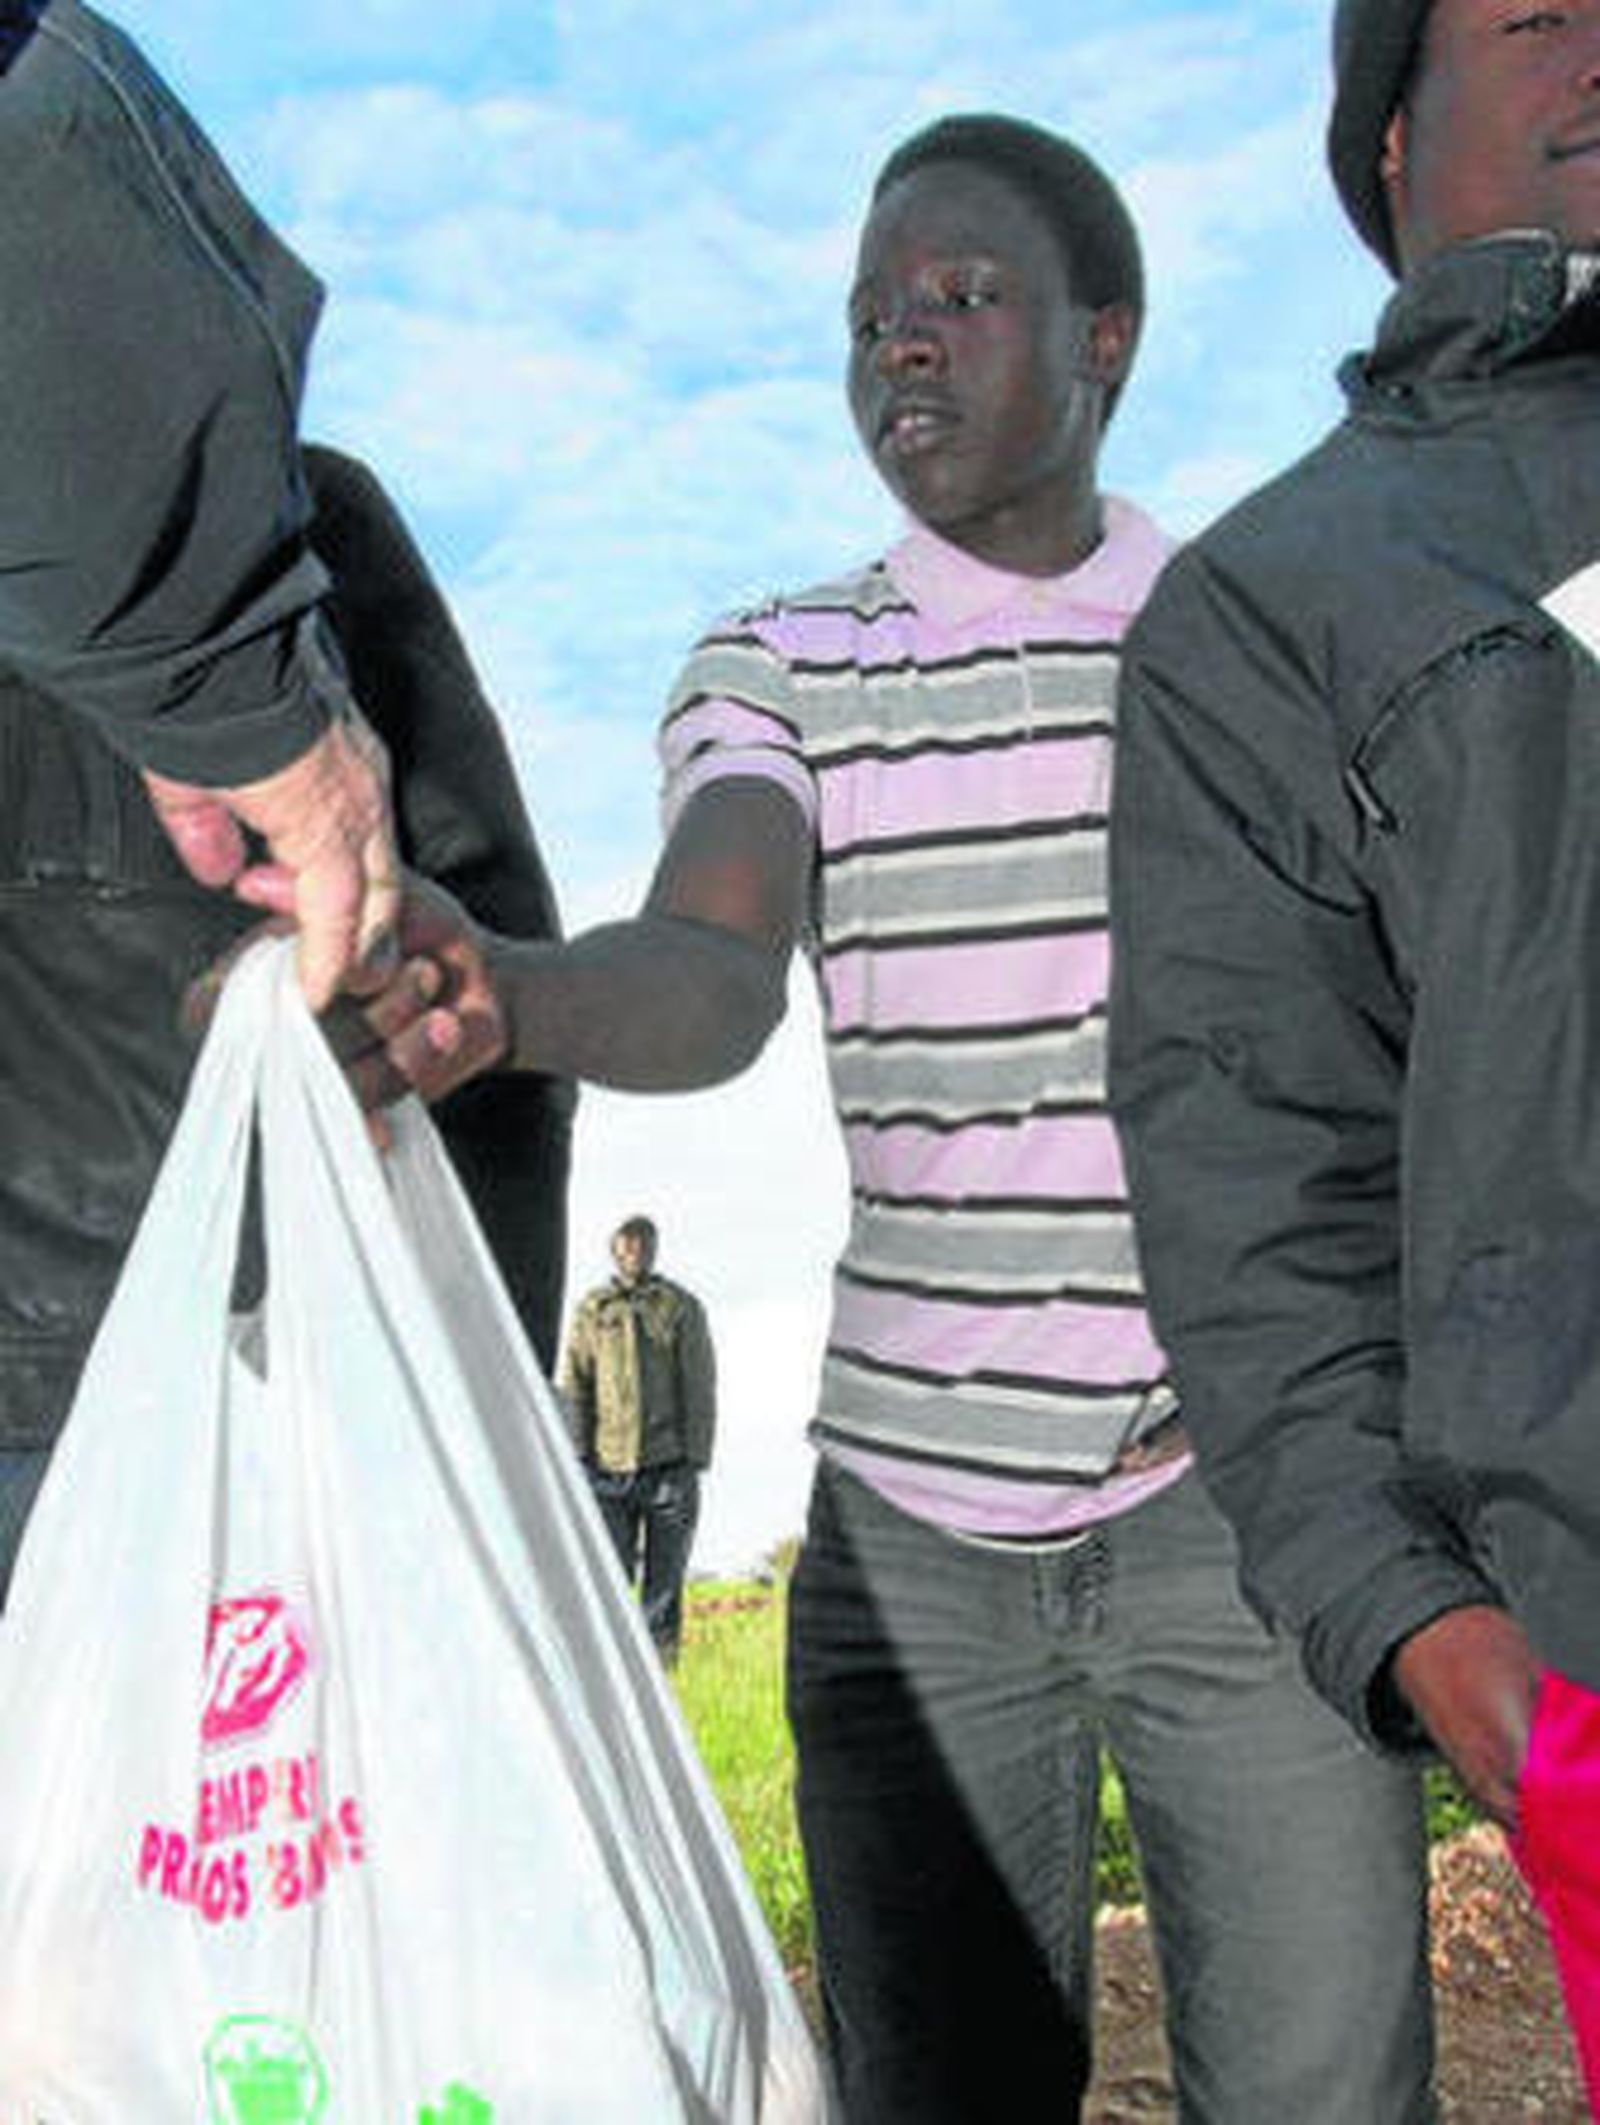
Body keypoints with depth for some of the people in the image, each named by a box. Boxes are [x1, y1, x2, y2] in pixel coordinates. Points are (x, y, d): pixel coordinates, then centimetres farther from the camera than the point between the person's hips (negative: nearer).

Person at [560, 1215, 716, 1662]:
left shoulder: (683, 1308, 4)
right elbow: (572, 1388, 6)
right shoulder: (591, 1310, 7)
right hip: (609, 1469, 1)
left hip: (668, 1467, 0)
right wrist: (579, 1459, -3)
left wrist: (694, 1463, -6)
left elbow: (699, 1391, 1)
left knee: (663, 1585, 2)